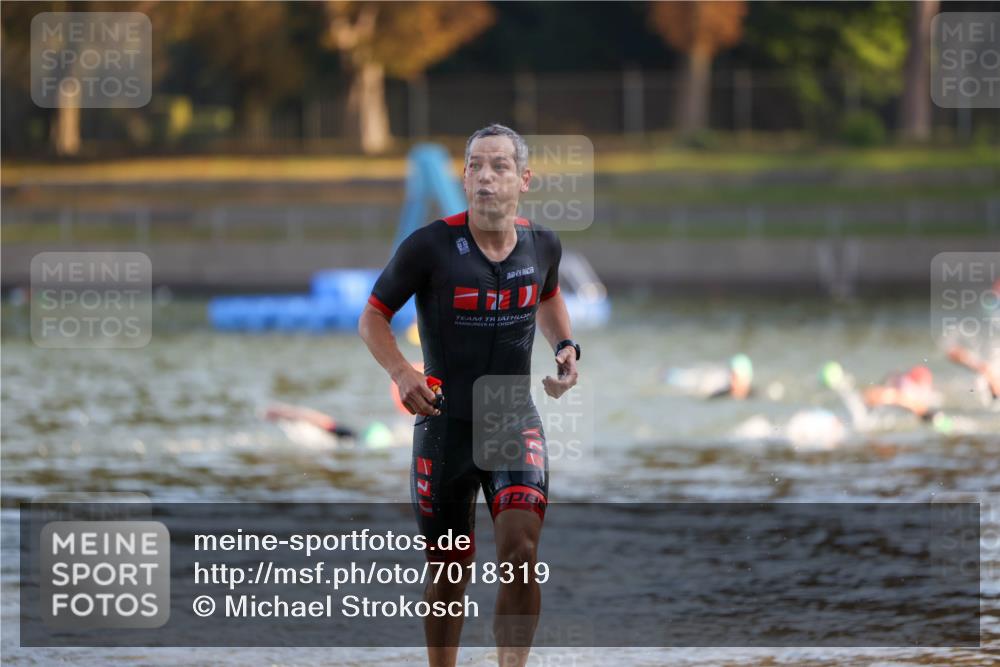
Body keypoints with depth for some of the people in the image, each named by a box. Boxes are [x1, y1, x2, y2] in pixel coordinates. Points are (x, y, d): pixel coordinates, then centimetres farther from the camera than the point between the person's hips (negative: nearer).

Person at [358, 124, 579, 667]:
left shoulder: (542, 245, 0)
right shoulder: (430, 246, -12)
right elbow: (372, 319, -3)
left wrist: (564, 346, 5)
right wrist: (401, 372, -21)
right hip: (446, 424, -2)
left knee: (521, 547, -20)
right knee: (449, 571, 8)